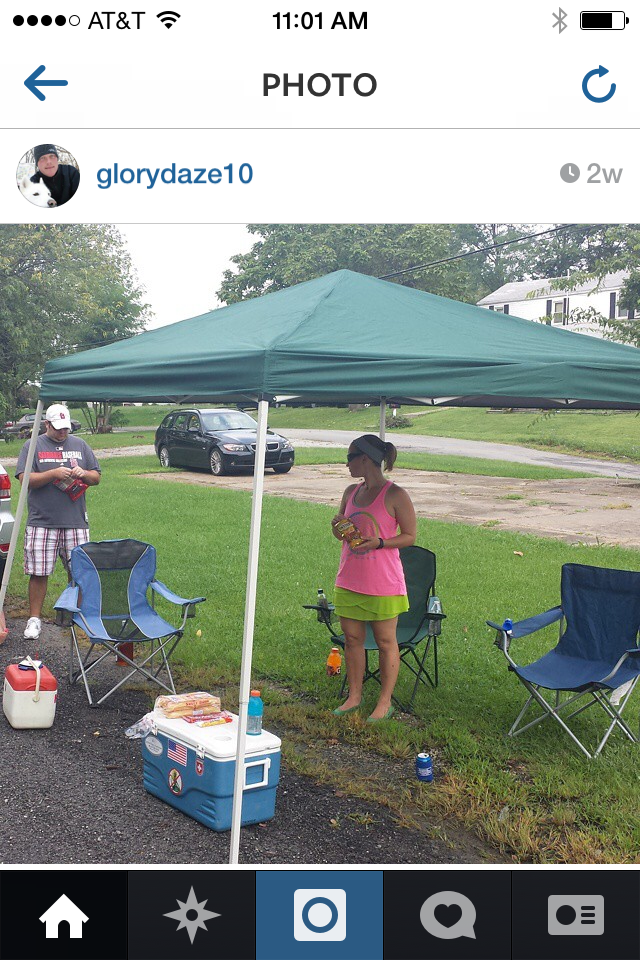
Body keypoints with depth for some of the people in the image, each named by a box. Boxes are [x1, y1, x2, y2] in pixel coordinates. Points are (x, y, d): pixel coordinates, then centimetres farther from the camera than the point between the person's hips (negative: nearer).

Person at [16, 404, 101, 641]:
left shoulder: (80, 445, 14)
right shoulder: (33, 446, 4)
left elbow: (96, 477, 16)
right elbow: (25, 479, -6)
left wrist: (84, 474, -7)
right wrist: (54, 473, -16)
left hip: (76, 521, 3)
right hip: (42, 522, -2)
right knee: (39, 573, -1)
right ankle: (34, 618, 10)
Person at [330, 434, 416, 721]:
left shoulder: (395, 495, -11)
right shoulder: (351, 492, 9)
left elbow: (409, 536, -7)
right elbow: (340, 532, 19)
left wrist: (378, 542, -21)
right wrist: (337, 527, -4)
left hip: (383, 583, -6)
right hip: (349, 579, 6)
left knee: (385, 642, 6)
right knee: (352, 638, 12)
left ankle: (385, 702, 17)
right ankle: (354, 696, 25)